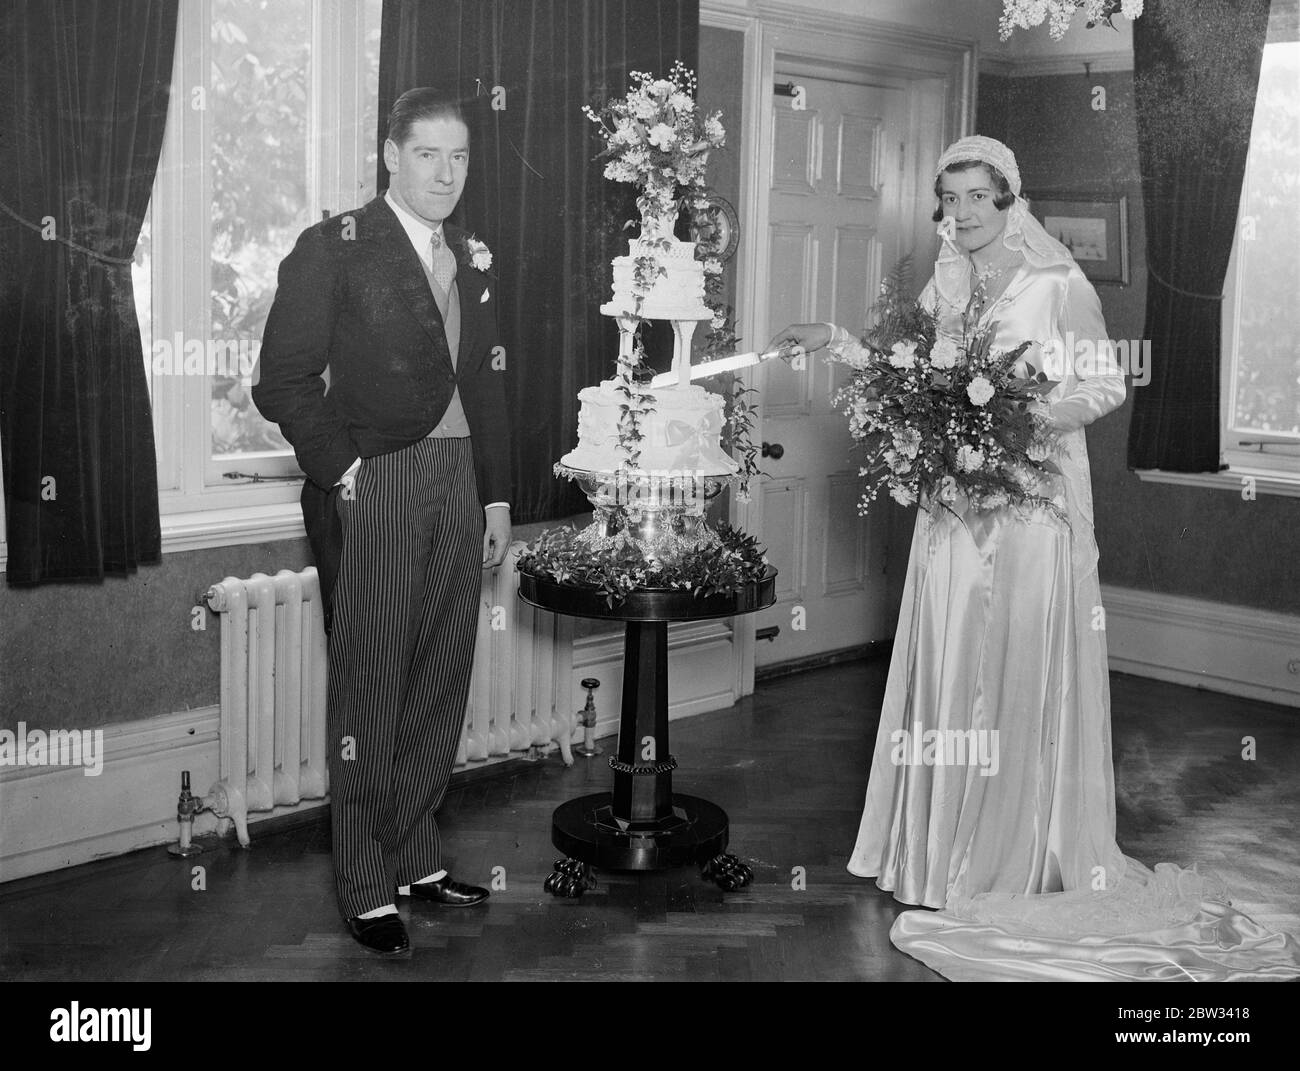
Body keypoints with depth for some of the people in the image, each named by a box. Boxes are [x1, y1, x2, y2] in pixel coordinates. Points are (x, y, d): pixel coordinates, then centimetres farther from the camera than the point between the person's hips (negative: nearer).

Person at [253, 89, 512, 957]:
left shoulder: (472, 259, 14)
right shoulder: (333, 249, -3)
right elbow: (284, 380, -6)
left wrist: (496, 496, 14)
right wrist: (343, 468, -12)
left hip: (459, 484, 6)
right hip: (372, 491, -5)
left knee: (441, 683, 10)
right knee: (370, 686, 0)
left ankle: (416, 857, 24)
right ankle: (367, 888, 11)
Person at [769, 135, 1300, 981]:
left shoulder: (1059, 284, -5)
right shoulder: (943, 290, 12)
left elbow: (1106, 387, -7)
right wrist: (838, 342, 8)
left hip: (1033, 502, -5)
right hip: (954, 502, 5)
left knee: (1024, 666, -2)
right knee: (953, 665, 6)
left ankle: (1031, 855, 10)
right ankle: (952, 843, 17)